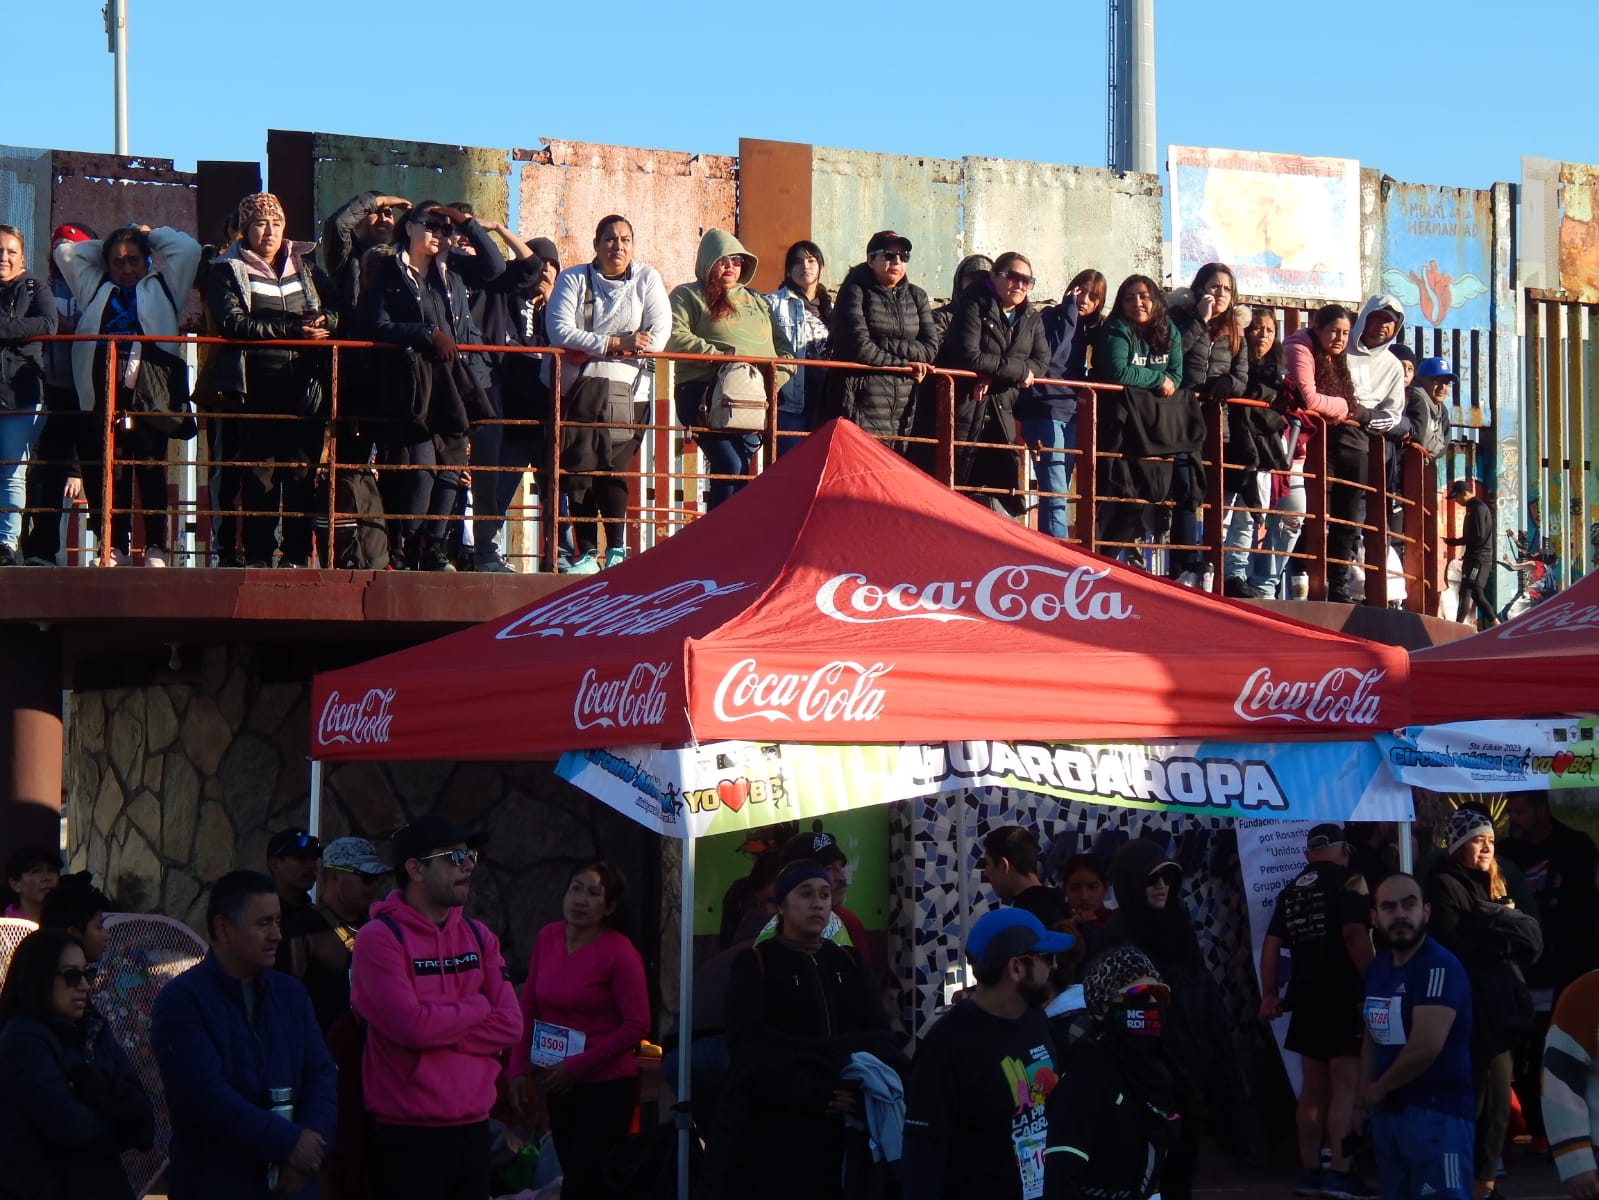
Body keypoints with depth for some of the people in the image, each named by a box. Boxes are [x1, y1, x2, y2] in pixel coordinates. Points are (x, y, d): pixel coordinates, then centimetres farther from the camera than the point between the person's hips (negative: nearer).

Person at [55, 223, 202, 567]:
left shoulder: (162, 287, 23)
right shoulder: (95, 288, 29)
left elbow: (188, 249, 16)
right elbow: (66, 252, 29)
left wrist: (151, 235, 27)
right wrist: (105, 247, 32)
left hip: (150, 391, -2)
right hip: (104, 393, 2)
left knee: (152, 470, -7)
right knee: (109, 472, -4)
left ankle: (156, 548, -7)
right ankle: (115, 548, -2)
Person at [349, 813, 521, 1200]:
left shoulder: (478, 936, 11)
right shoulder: (379, 937, -9)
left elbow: (510, 1025, 3)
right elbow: (411, 1025, -20)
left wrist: (438, 1029, -10)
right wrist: (476, 1008, -4)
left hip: (473, 1127, 6)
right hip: (408, 1134, -6)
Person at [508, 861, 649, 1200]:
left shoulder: (619, 952, -15)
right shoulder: (547, 938, 1)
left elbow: (637, 1025, -16)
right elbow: (529, 1007, 8)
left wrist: (577, 1068, -16)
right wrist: (519, 1069, 1)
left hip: (605, 1087, -6)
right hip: (557, 1084, 6)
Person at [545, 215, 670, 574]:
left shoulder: (647, 279, 10)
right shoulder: (572, 280, 9)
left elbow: (658, 335, -3)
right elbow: (560, 332, -6)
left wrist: (593, 347, -8)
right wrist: (615, 343, -15)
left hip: (625, 389, -1)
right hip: (575, 389, 1)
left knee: (611, 467, -10)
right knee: (578, 468, -5)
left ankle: (617, 550, -3)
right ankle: (586, 552, 1)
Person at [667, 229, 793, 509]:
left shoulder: (756, 301, 28)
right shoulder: (687, 296, 10)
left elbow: (782, 344, 23)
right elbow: (675, 338, -6)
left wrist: (777, 376, 2)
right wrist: (721, 356, -13)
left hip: (753, 401, 5)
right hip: (706, 395, -5)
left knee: (739, 469, -6)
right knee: (729, 465, -20)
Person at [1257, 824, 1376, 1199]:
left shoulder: (1290, 890, 14)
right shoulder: (1348, 882, -6)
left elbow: (1271, 944, 13)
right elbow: (1355, 935, -18)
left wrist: (1269, 995, 16)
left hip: (1306, 999, 7)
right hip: (1343, 998, -7)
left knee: (1314, 1087, 13)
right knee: (1346, 1086, -7)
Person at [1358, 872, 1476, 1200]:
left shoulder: (1440, 967, -16)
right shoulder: (1377, 967, 11)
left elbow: (1426, 1046, -24)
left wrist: (1379, 1089, -10)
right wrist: (1365, 1096, 3)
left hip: (1437, 1111, -9)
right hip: (1386, 1111, 9)